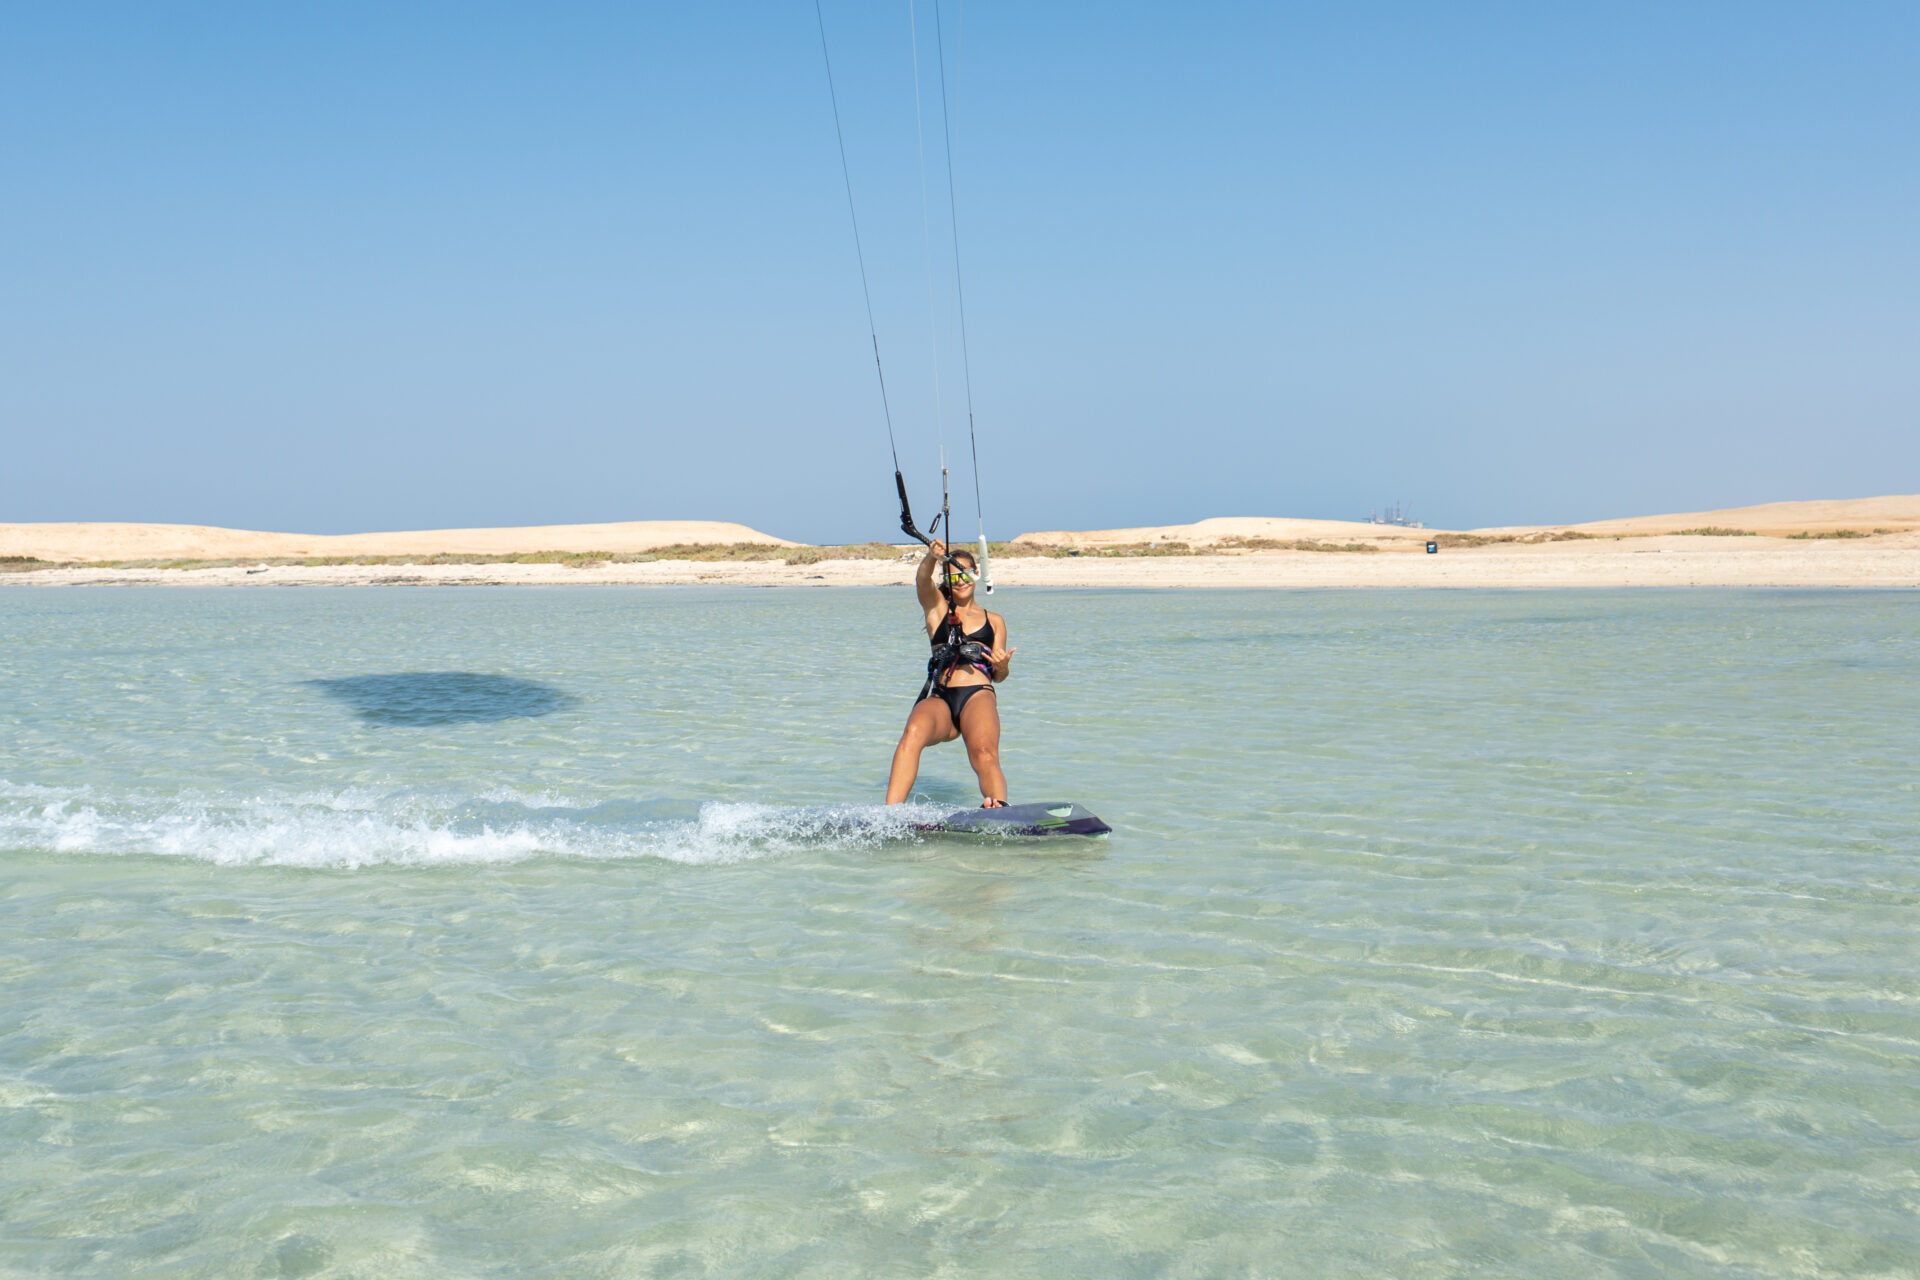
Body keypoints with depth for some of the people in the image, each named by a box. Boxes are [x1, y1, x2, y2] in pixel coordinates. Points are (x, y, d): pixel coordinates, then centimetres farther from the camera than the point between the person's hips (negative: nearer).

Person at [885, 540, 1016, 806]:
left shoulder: (994, 621, 27)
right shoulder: (937, 607, 25)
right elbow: (922, 581, 1)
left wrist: (1002, 665, -6)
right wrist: (932, 556, -22)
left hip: (978, 695, 1)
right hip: (938, 697, 0)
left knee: (984, 752, -33)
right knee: (914, 732, -35)